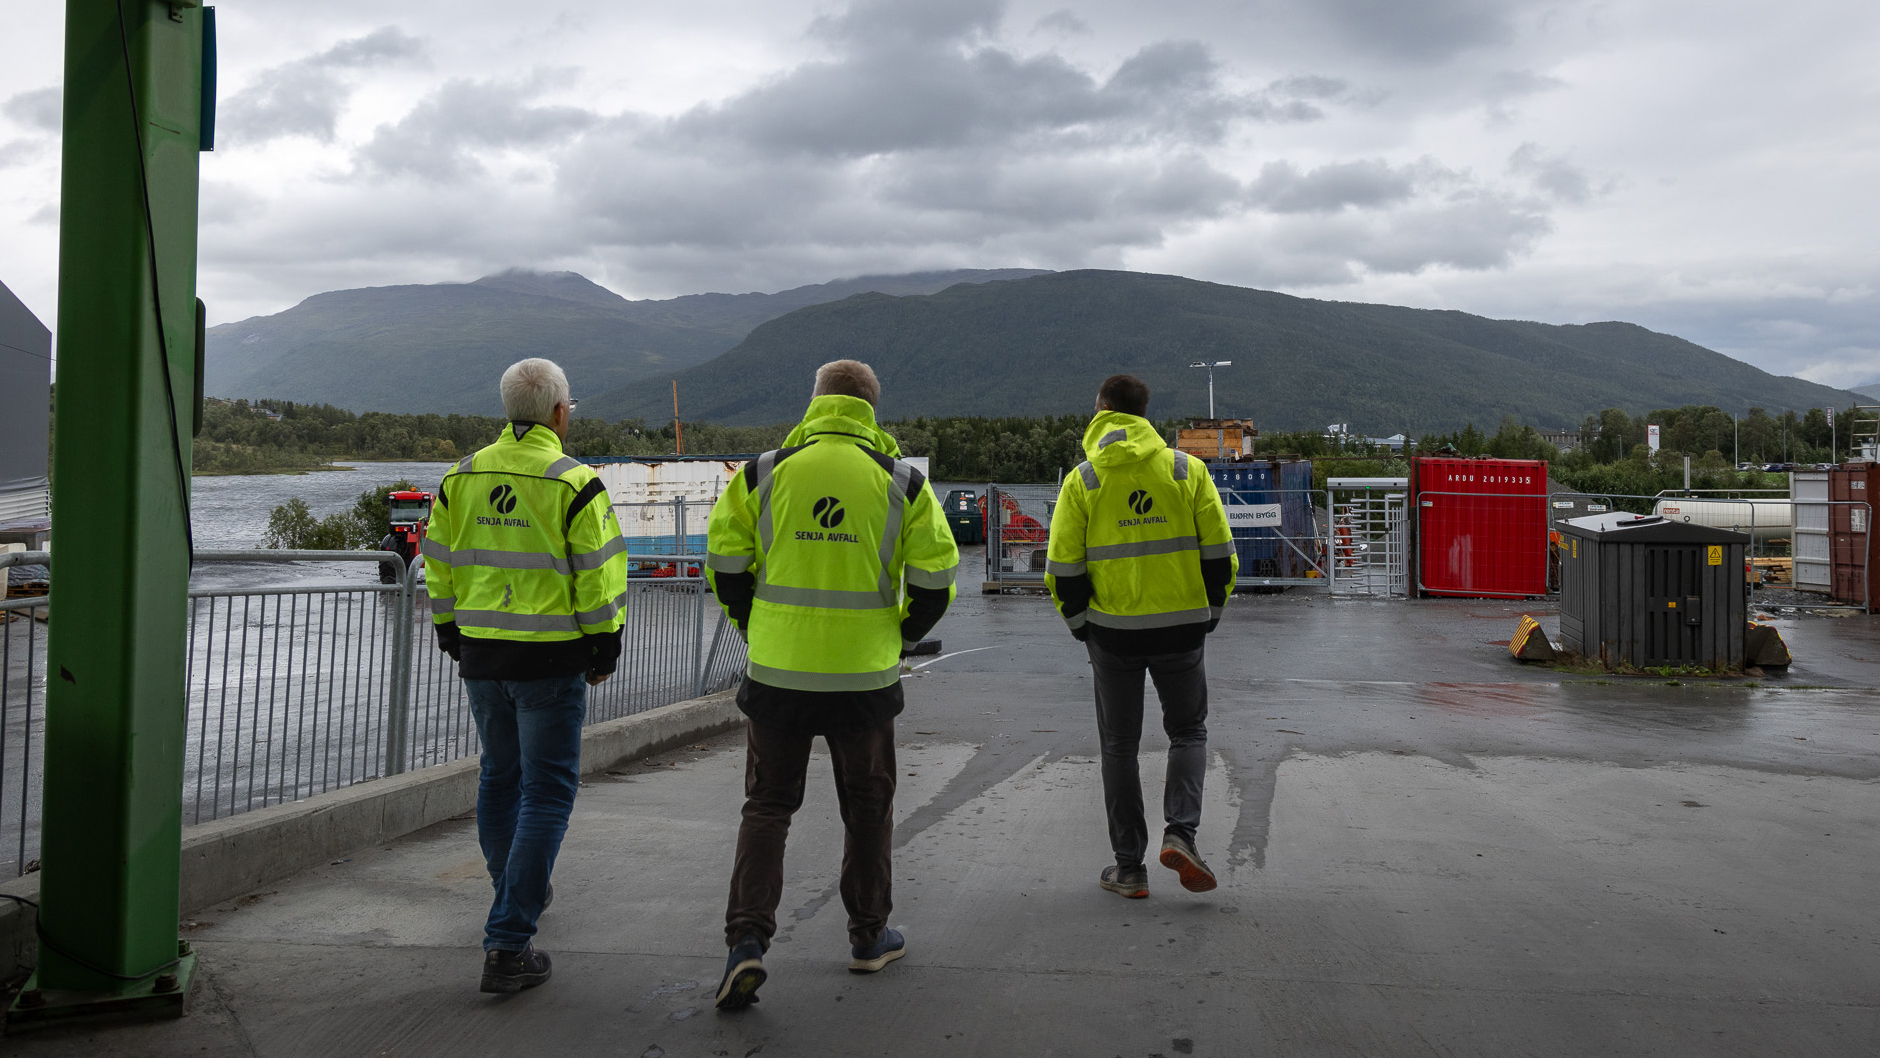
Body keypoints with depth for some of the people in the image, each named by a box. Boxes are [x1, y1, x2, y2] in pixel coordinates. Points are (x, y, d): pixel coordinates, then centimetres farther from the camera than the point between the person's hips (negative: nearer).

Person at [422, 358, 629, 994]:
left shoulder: (461, 478, 6)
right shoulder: (574, 482, -11)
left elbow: (440, 565, 12)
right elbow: (599, 573, -11)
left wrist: (452, 638, 22)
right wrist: (604, 647, -1)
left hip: (481, 655, 6)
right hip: (551, 657, -6)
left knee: (500, 777, 22)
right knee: (547, 791, 0)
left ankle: (520, 896, 40)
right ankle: (508, 944, -4)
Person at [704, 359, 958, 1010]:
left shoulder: (764, 472, -1)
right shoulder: (901, 482, -2)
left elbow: (724, 559, 1)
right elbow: (935, 579, -2)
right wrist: (901, 639, 14)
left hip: (777, 672, 0)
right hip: (865, 679, 0)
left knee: (767, 807, 12)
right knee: (868, 807, 17)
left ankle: (747, 942, 0)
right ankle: (870, 937, 28)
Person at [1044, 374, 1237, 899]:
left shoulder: (1082, 481, -3)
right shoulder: (1187, 469, 1)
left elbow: (1062, 569, -6)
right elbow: (1219, 554, -1)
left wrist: (1082, 625, 7)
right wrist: (1208, 615, 11)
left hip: (1113, 630, -1)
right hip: (1181, 627, 1)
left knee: (1119, 746, 12)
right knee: (1188, 732, 19)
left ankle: (1129, 867, 15)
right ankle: (1180, 833, -2)